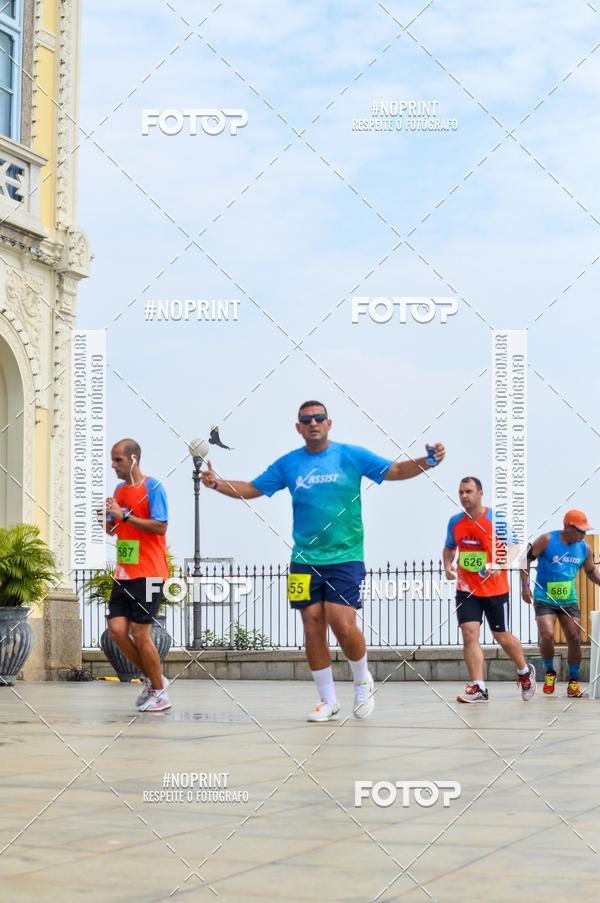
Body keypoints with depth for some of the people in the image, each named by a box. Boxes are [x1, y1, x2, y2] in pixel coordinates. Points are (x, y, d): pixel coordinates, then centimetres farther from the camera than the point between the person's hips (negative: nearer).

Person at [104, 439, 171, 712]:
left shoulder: (153, 487, -8)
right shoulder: (120, 490, 14)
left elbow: (160, 527, -17)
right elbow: (112, 529, 21)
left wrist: (125, 515, -22)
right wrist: (104, 515, -1)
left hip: (148, 574, -7)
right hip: (124, 573, 7)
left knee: (140, 633, -6)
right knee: (117, 629, -1)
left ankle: (159, 692, 8)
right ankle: (151, 678, 17)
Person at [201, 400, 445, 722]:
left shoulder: (351, 455, 0)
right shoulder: (288, 464, 7)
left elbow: (395, 471, -3)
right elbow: (251, 489, 11)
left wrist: (428, 462, -19)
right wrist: (216, 483, -4)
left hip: (345, 557, -3)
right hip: (305, 559, 3)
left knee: (343, 624, -14)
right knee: (313, 628, 1)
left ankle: (363, 681, 15)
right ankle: (328, 701, 14)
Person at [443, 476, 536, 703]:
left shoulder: (497, 520, -12)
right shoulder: (455, 522, 2)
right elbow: (449, 548, 18)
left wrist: (499, 566, -29)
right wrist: (448, 565, -2)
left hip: (495, 589, -3)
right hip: (466, 589, 3)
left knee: (501, 636, 9)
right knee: (469, 634, -12)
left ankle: (525, 672, 36)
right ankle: (478, 688, -10)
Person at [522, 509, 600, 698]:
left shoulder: (584, 548, 1)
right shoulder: (547, 540, -12)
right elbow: (526, 559, -4)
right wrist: (525, 586, -9)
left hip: (569, 600, 4)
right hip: (544, 598, -4)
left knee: (575, 638, -2)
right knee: (547, 636, -18)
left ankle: (573, 681, 13)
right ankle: (549, 673, 8)